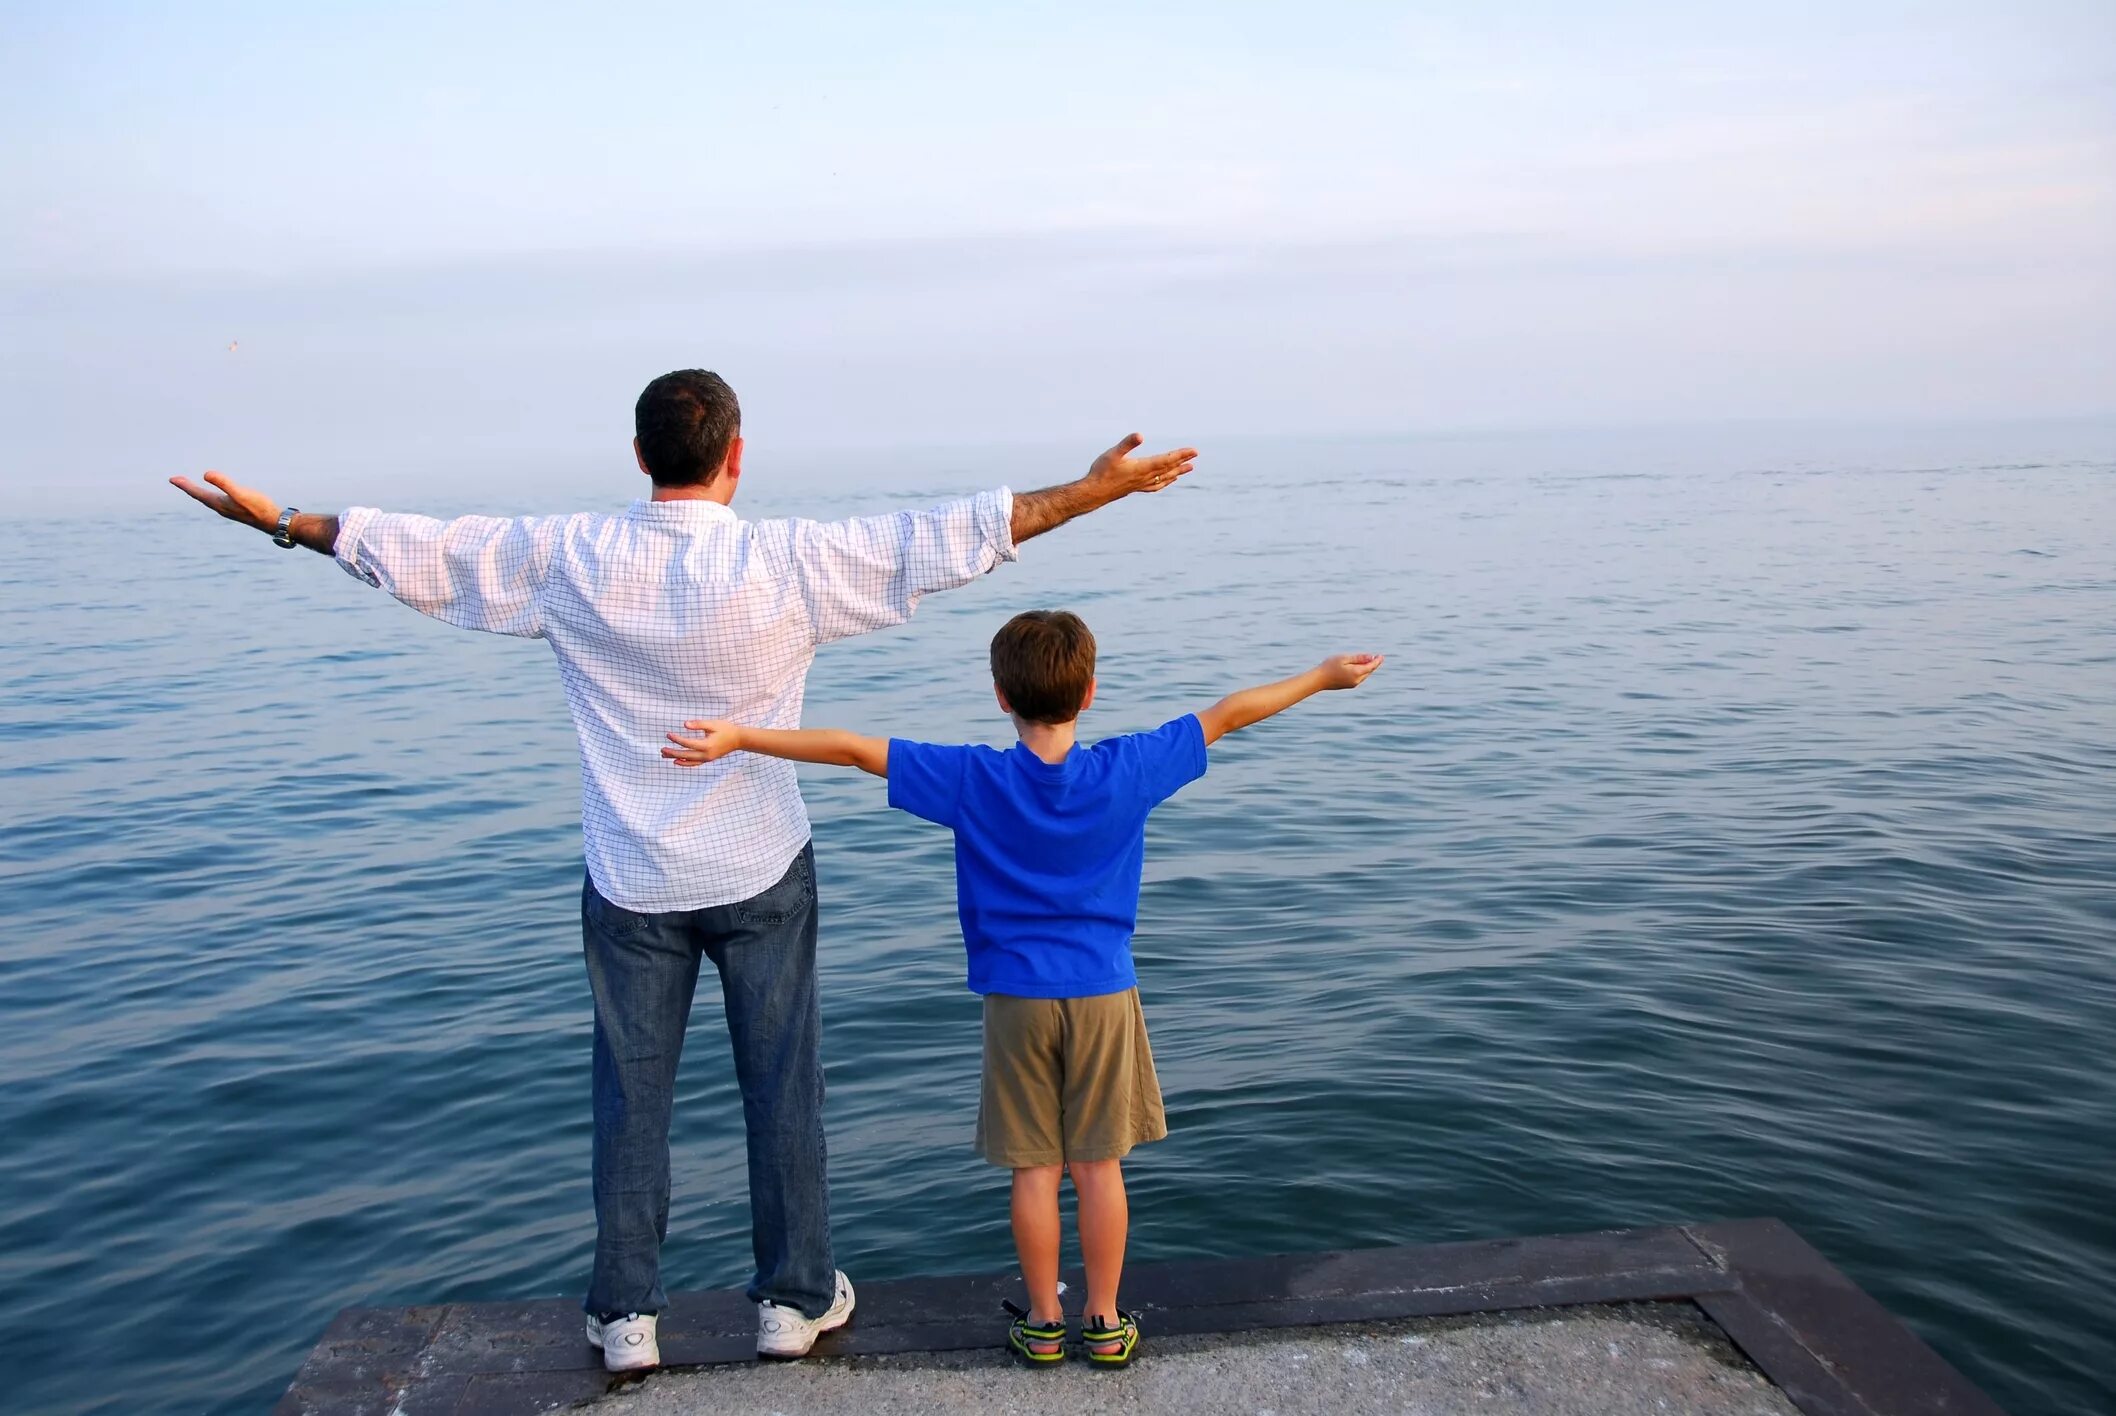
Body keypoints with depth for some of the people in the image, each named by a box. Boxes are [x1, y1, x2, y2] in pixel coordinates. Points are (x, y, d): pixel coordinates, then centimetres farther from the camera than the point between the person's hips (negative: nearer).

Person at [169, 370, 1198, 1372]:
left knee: (631, 1098, 12)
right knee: (781, 1088, 12)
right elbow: (957, 536, -12)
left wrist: (279, 521, 18)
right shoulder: (786, 562, -14)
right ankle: (795, 1299, 24)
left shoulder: (569, 559, -9)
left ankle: (626, 1317, 23)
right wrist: (1096, 488, -5)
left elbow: (413, 550, 2)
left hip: (630, 883, 2)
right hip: (760, 875, -1)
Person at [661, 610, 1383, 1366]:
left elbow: (851, 748, -13)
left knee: (1034, 1169, 10)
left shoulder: (971, 780, -11)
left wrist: (738, 735, -10)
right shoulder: (1126, 770, -9)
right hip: (1103, 993, 1)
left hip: (1016, 999, 0)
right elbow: (1226, 714, 0)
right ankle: (1105, 1322, 20)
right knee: (1099, 1164, 10)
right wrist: (1323, 675, 10)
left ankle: (1043, 1322, 21)